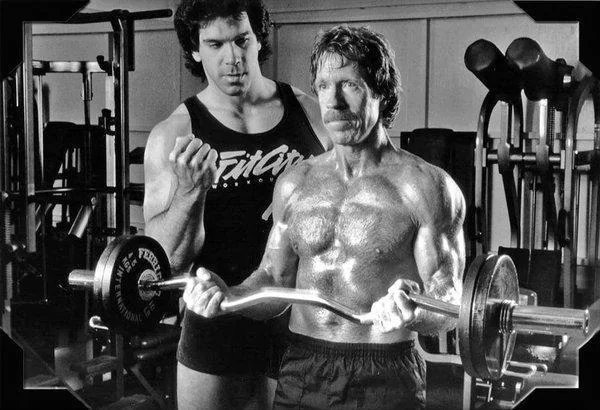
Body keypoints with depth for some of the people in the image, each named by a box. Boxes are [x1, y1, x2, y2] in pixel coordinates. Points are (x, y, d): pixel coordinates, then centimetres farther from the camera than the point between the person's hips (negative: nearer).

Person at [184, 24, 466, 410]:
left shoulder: (427, 187, -9)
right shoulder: (295, 184, 5)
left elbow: (449, 305, -10)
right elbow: (276, 280, 11)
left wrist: (413, 312, -30)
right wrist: (228, 296, -7)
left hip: (384, 378, -4)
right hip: (301, 372, 4)